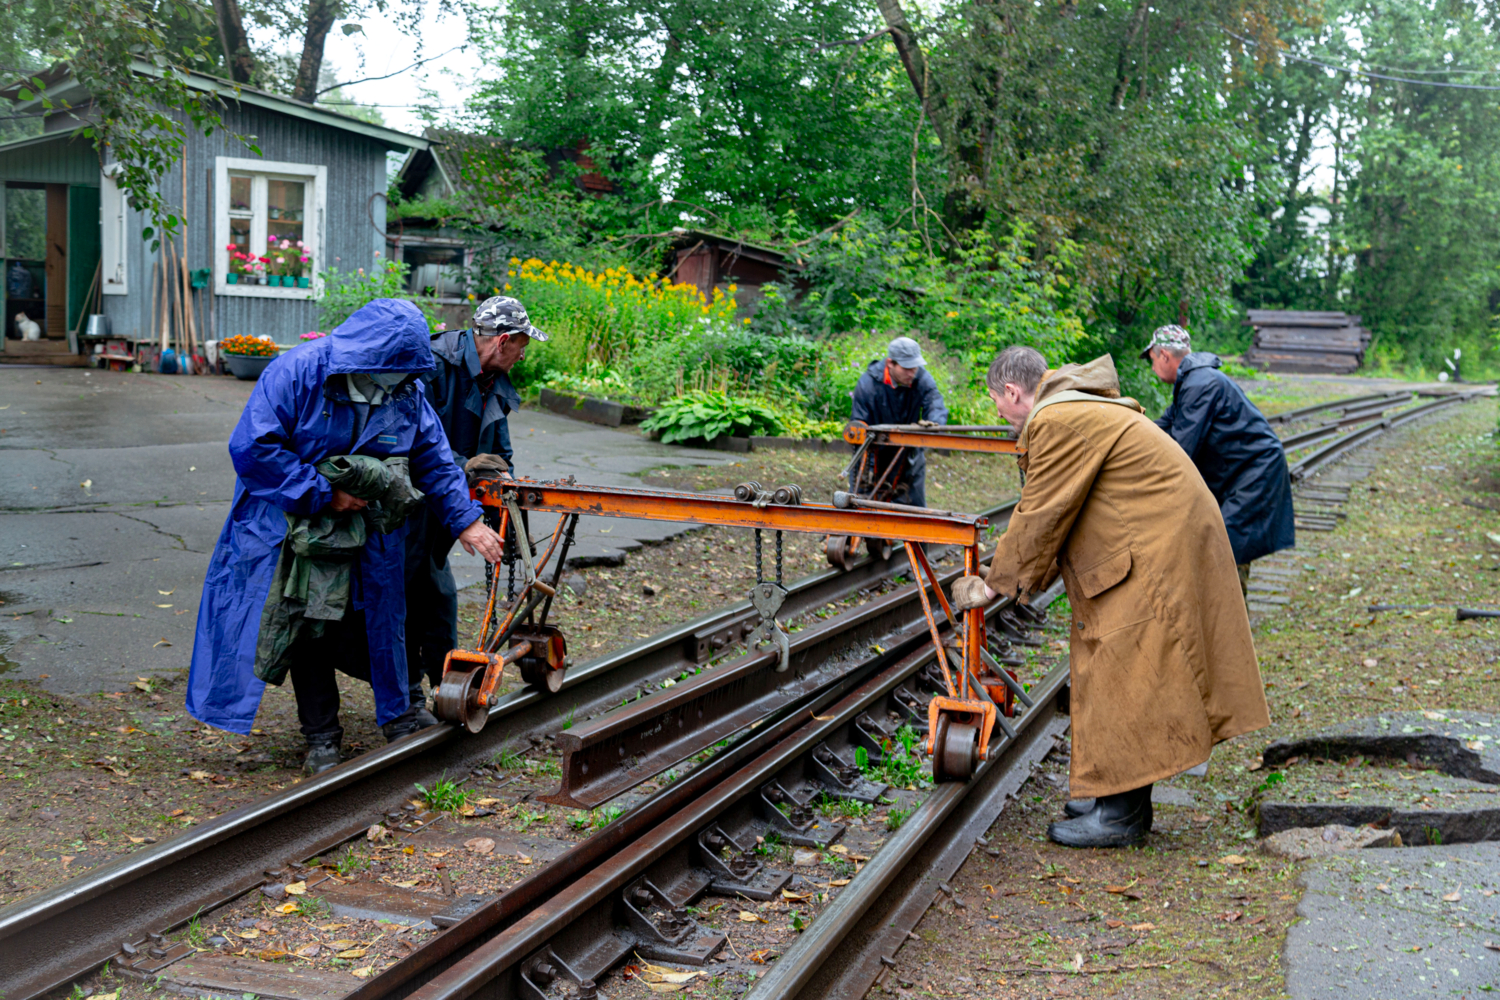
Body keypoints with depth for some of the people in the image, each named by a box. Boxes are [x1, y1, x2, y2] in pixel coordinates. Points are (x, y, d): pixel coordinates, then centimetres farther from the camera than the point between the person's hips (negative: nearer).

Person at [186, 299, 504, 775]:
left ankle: (399, 717, 26)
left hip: (363, 532, 3)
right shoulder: (297, 373, -19)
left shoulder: (405, 392, -4)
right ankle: (321, 737, 18)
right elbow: (253, 448, -22)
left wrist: (466, 520, 2)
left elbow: (435, 460, 6)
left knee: (374, 620, 6)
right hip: (290, 526, -3)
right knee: (309, 629, 4)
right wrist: (323, 494, -21)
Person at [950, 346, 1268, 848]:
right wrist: (1017, 575, 22)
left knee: (1124, 679, -6)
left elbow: (1041, 518, -13)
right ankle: (1124, 797, 22)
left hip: (1158, 554, -11)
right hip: (1163, 543, 11)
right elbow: (1050, 512, 22)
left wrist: (995, 584, -2)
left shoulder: (1058, 422, -16)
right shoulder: (1082, 409, 19)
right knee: (1124, 675, 15)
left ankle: (1121, 816, 1)